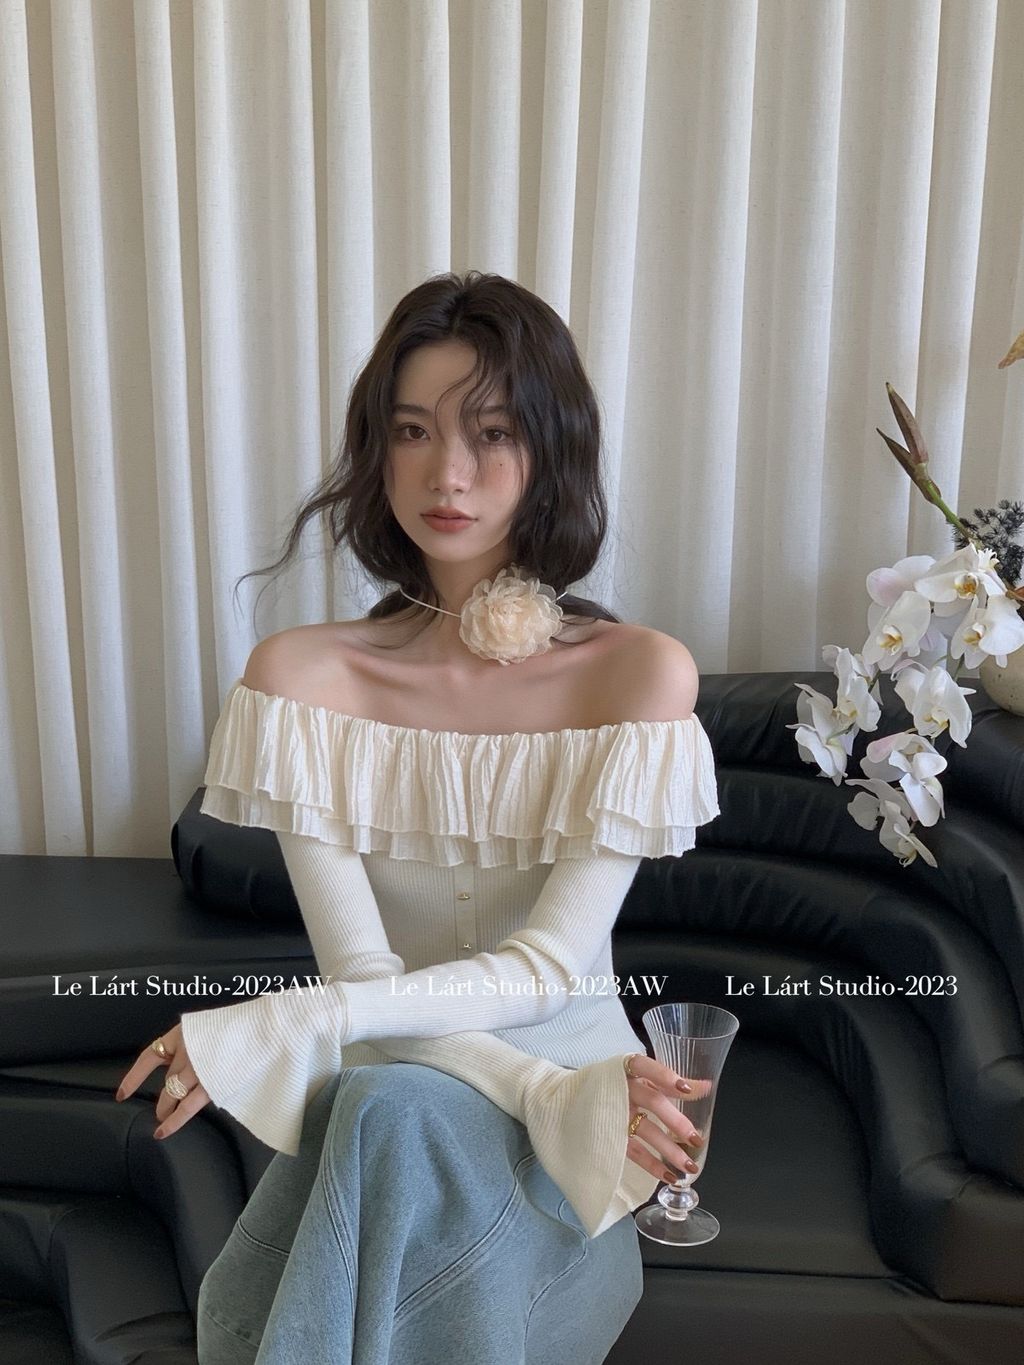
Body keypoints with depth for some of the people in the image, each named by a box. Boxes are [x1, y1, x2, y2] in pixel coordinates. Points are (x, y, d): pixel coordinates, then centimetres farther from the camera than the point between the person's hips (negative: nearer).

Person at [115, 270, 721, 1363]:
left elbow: (548, 966, -15)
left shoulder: (639, 673, -10)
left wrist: (276, 1028, -24)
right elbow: (362, 972, -11)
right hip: (381, 1102, 1)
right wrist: (562, 1093, -25)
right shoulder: (300, 676, -8)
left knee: (401, 1110, -34)